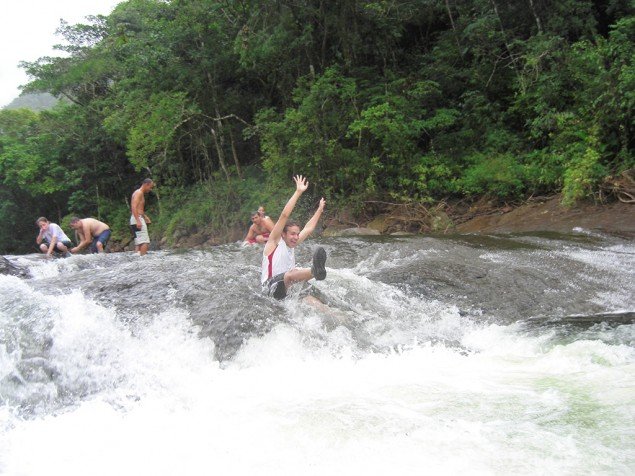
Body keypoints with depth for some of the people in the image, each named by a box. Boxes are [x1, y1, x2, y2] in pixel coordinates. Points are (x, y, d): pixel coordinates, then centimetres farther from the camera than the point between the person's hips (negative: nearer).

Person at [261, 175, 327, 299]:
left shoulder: (291, 245, 18)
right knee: (291, 274, -40)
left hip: (289, 286, 12)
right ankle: (315, 271, -70)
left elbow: (308, 228, 27)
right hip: (272, 286, -12)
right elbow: (284, 215, -12)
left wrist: (320, 209, 31)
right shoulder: (274, 242, -2)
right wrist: (298, 192, -14)